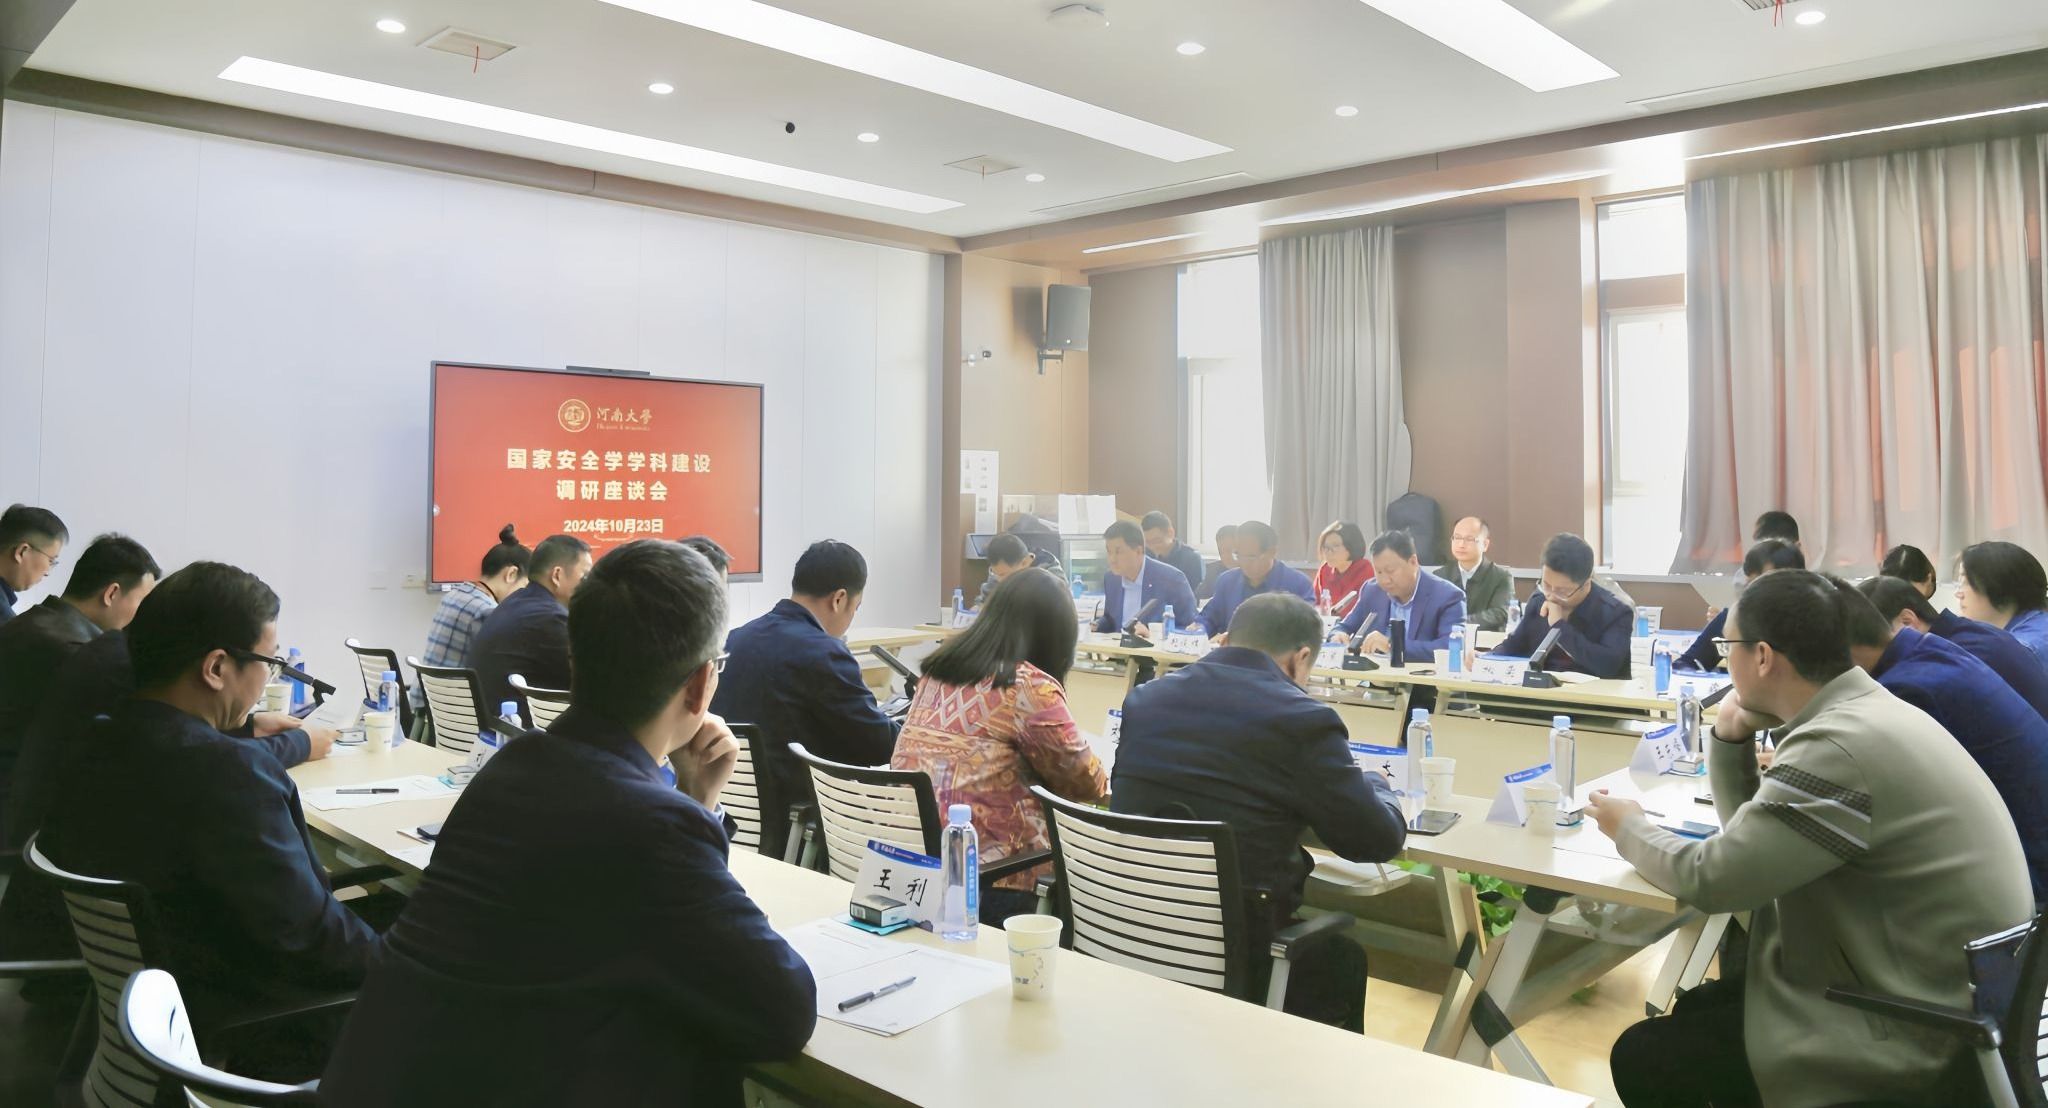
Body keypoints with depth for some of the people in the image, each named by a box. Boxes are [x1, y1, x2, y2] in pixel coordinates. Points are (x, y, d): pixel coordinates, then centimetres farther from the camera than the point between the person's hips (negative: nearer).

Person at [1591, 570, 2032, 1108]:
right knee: (1697, 1009, 19)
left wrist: (1628, 829, -2)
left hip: (1926, 1039, -10)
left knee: (1643, 1057, -6)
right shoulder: (1863, 713, 6)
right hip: (1943, 997, 10)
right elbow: (1752, 835, 16)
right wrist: (1730, 740, 0)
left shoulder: (1842, 747, -27)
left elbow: (1711, 878, -21)